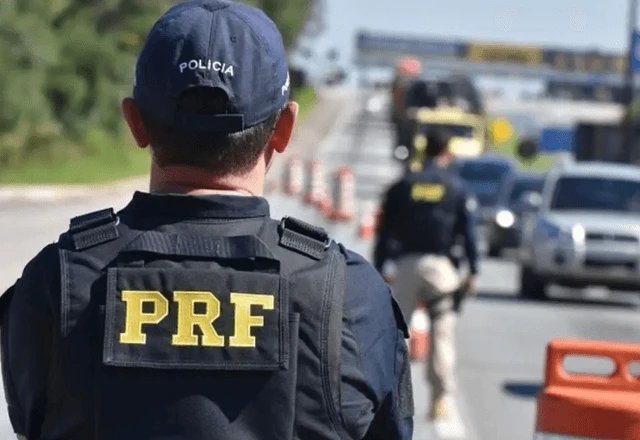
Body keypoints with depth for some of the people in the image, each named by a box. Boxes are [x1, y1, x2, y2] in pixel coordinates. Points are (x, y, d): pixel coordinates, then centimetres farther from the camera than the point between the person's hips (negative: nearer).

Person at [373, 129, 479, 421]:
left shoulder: (402, 186, 8)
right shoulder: (455, 186, 6)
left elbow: (384, 232, 7)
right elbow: (468, 231, 4)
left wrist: (377, 271, 10)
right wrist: (473, 272, 6)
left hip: (406, 264, 1)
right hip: (440, 265, -1)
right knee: (442, 332, 1)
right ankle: (441, 398, -4)